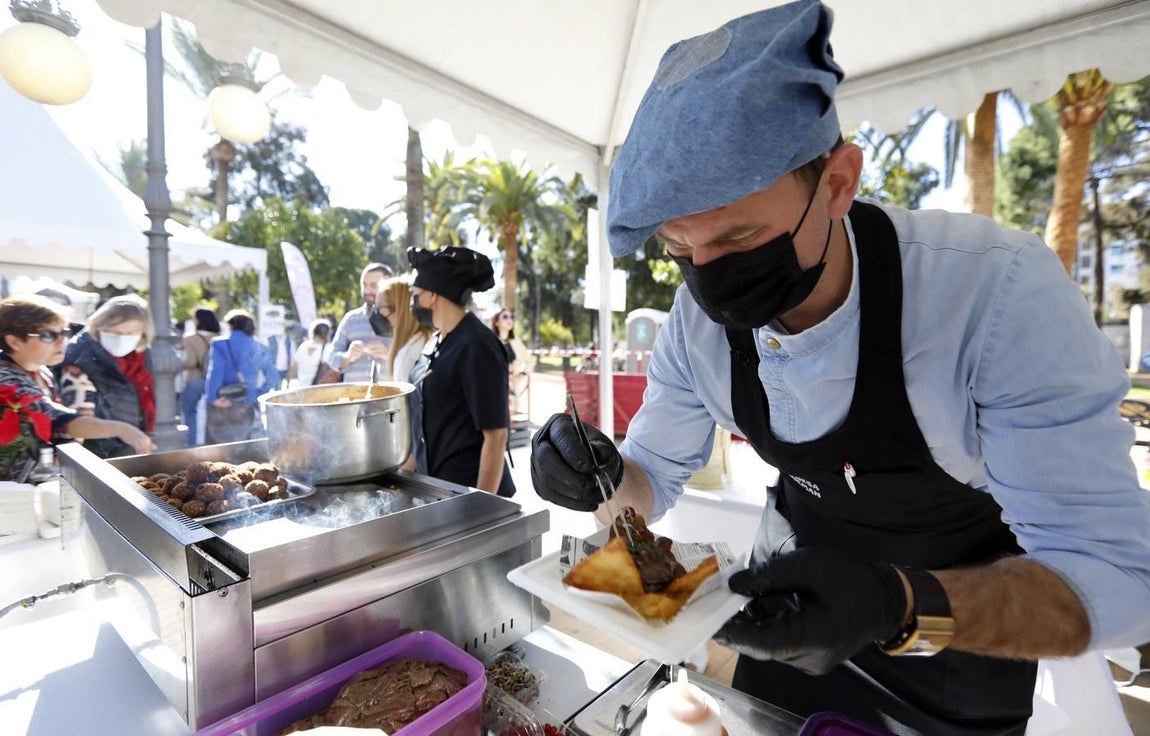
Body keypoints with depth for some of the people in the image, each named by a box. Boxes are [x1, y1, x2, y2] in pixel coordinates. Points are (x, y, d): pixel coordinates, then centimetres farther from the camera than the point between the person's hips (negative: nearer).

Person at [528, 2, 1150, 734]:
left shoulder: (1000, 290, -32)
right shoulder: (700, 322, -20)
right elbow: (653, 478, -9)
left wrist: (899, 609, -47)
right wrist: (601, 476, -32)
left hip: (966, 622, -2)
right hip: (795, 592, 4)